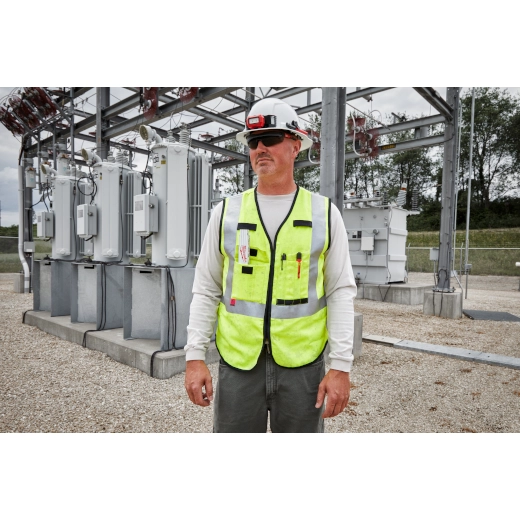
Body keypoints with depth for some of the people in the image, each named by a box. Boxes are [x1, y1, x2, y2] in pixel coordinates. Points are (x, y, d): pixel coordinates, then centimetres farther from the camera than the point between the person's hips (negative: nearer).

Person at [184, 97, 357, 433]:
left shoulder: (325, 213, 0)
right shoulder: (227, 212, 2)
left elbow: (341, 292, -2)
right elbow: (206, 291, 3)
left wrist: (341, 366, -8)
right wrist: (195, 356, -3)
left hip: (302, 365, 0)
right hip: (238, 364, 1)